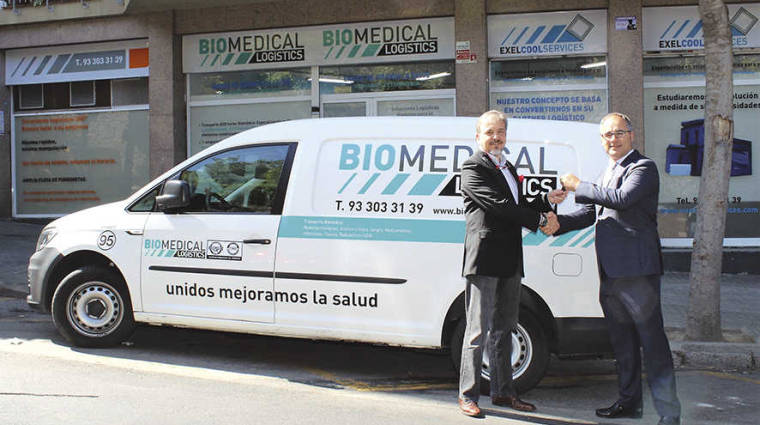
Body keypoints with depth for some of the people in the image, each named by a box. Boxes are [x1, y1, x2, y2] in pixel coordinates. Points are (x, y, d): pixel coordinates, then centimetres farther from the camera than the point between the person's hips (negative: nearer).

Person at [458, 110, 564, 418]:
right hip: (484, 259, -8)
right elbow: (499, 205, -17)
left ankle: (502, 392, 24)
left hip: (510, 262, 9)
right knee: (478, 330, -4)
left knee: (503, 328, 14)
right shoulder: (473, 168, -7)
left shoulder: (508, 168, 20)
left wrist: (547, 201, 5)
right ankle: (468, 395, 5)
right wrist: (540, 220, -12)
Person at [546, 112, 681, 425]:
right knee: (622, 341, 17)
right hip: (611, 272, 9)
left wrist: (578, 187, -14)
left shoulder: (643, 168, -5)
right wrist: (558, 223, 2)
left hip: (638, 270, -9)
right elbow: (590, 212, 18)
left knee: (652, 343, -6)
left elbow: (622, 199, -22)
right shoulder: (608, 173, 21)